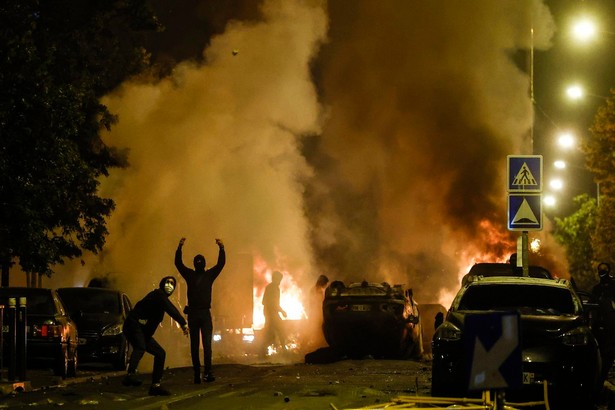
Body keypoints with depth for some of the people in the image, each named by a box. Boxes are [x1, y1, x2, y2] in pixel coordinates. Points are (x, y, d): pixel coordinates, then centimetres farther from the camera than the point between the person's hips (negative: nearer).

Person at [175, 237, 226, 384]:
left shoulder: (209, 275, 10)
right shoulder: (190, 275, 10)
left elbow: (221, 263, 2)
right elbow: (178, 263, 0)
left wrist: (221, 248, -12)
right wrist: (179, 248, -13)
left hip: (205, 313, -1)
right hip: (192, 313, 1)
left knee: (207, 343, -11)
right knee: (194, 345, 2)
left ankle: (208, 372, -18)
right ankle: (197, 373, 3)